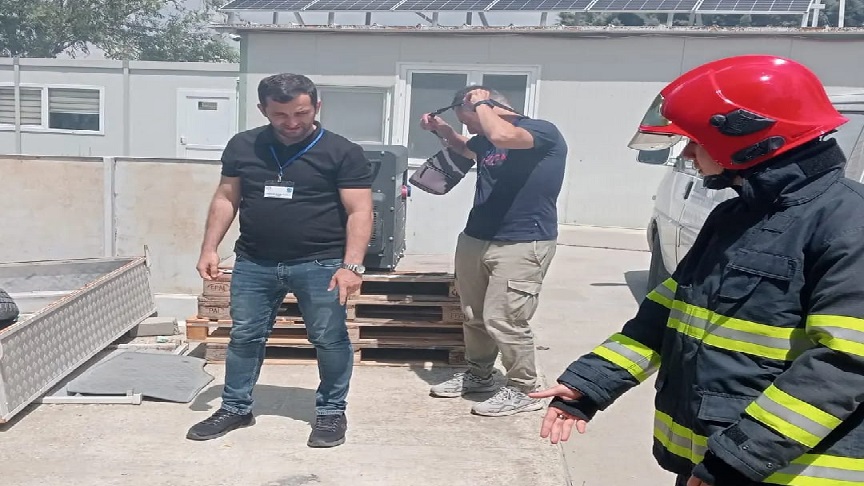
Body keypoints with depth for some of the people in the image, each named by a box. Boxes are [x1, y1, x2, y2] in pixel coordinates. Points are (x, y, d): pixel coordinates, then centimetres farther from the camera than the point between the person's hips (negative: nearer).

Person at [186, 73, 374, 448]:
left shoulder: (343, 152, -6)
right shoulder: (242, 146, 6)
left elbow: (359, 212, -9)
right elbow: (226, 199, 13)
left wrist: (352, 265, -18)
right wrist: (209, 249, 6)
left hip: (320, 264, -3)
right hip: (253, 263, 3)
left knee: (330, 339, 3)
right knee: (244, 336, 12)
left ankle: (331, 411, 21)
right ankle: (236, 408, 29)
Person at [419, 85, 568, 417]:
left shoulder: (542, 131, -12)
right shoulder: (485, 140, 13)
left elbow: (502, 136, -34)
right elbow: (464, 149, 37)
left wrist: (481, 103, -16)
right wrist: (441, 129, 18)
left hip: (522, 245, -8)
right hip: (475, 239, 8)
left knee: (503, 320, -9)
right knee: (474, 315, 15)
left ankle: (523, 391, 8)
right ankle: (478, 375, 34)